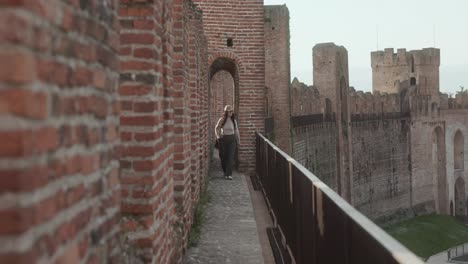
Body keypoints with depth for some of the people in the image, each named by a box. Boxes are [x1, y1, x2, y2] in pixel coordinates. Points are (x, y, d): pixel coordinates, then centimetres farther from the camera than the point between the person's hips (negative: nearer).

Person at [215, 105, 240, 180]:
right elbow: (216, 128, 8)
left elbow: (236, 130, 10)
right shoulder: (222, 119, -4)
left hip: (232, 139, 0)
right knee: (223, 156, 7)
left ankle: (229, 174, -10)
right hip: (223, 139, 0)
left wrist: (238, 140, 12)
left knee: (230, 157, -9)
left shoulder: (234, 120, 1)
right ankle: (225, 171, 31)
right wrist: (217, 136, -6)